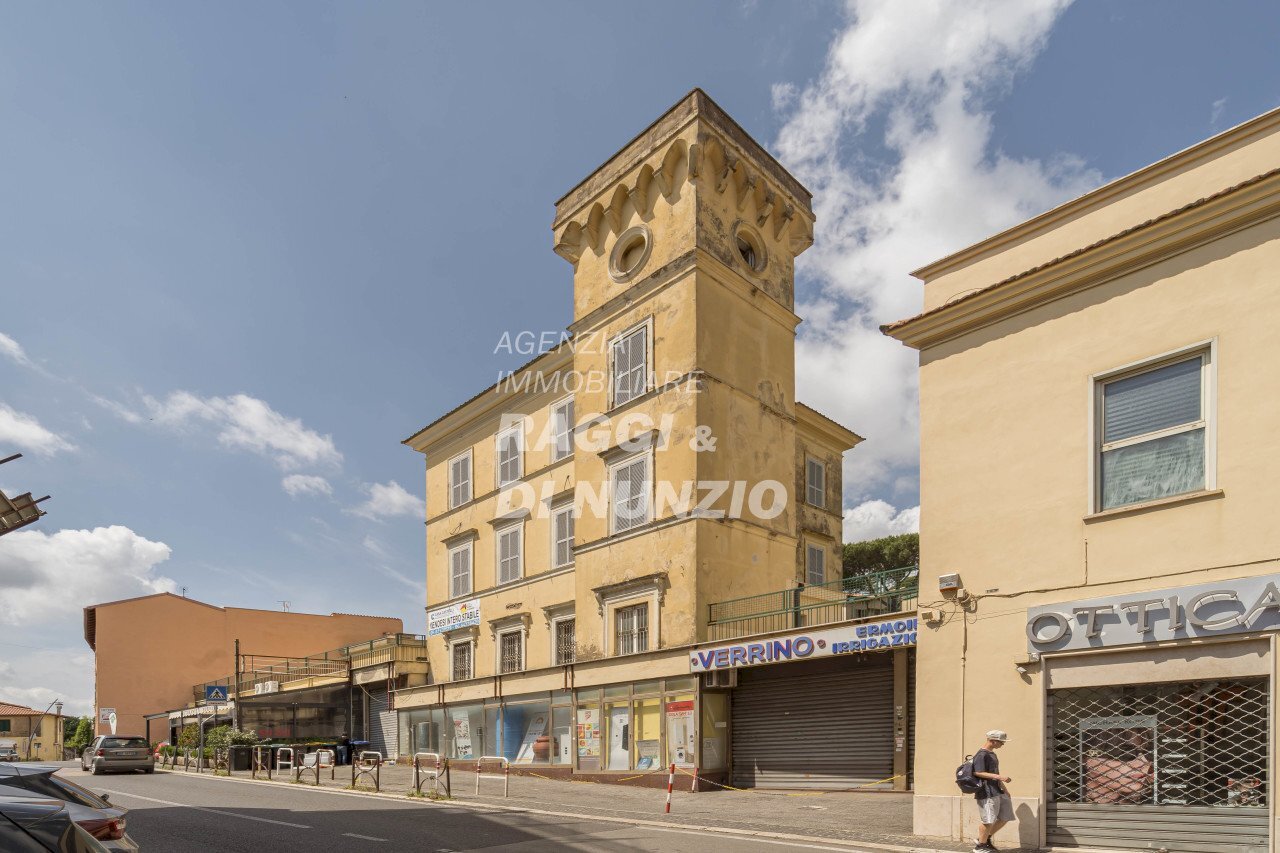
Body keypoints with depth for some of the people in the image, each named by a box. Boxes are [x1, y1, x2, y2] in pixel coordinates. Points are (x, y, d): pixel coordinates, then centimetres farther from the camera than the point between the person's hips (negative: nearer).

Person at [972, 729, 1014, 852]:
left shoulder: (992, 754, 18)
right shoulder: (981, 755, -14)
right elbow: (978, 773, -22)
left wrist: (1004, 788, 22)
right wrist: (1000, 777, -24)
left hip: (998, 791, 10)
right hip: (987, 793, -10)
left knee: (1005, 817, 10)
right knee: (989, 820, -7)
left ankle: (986, 839, 24)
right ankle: (980, 846, 9)